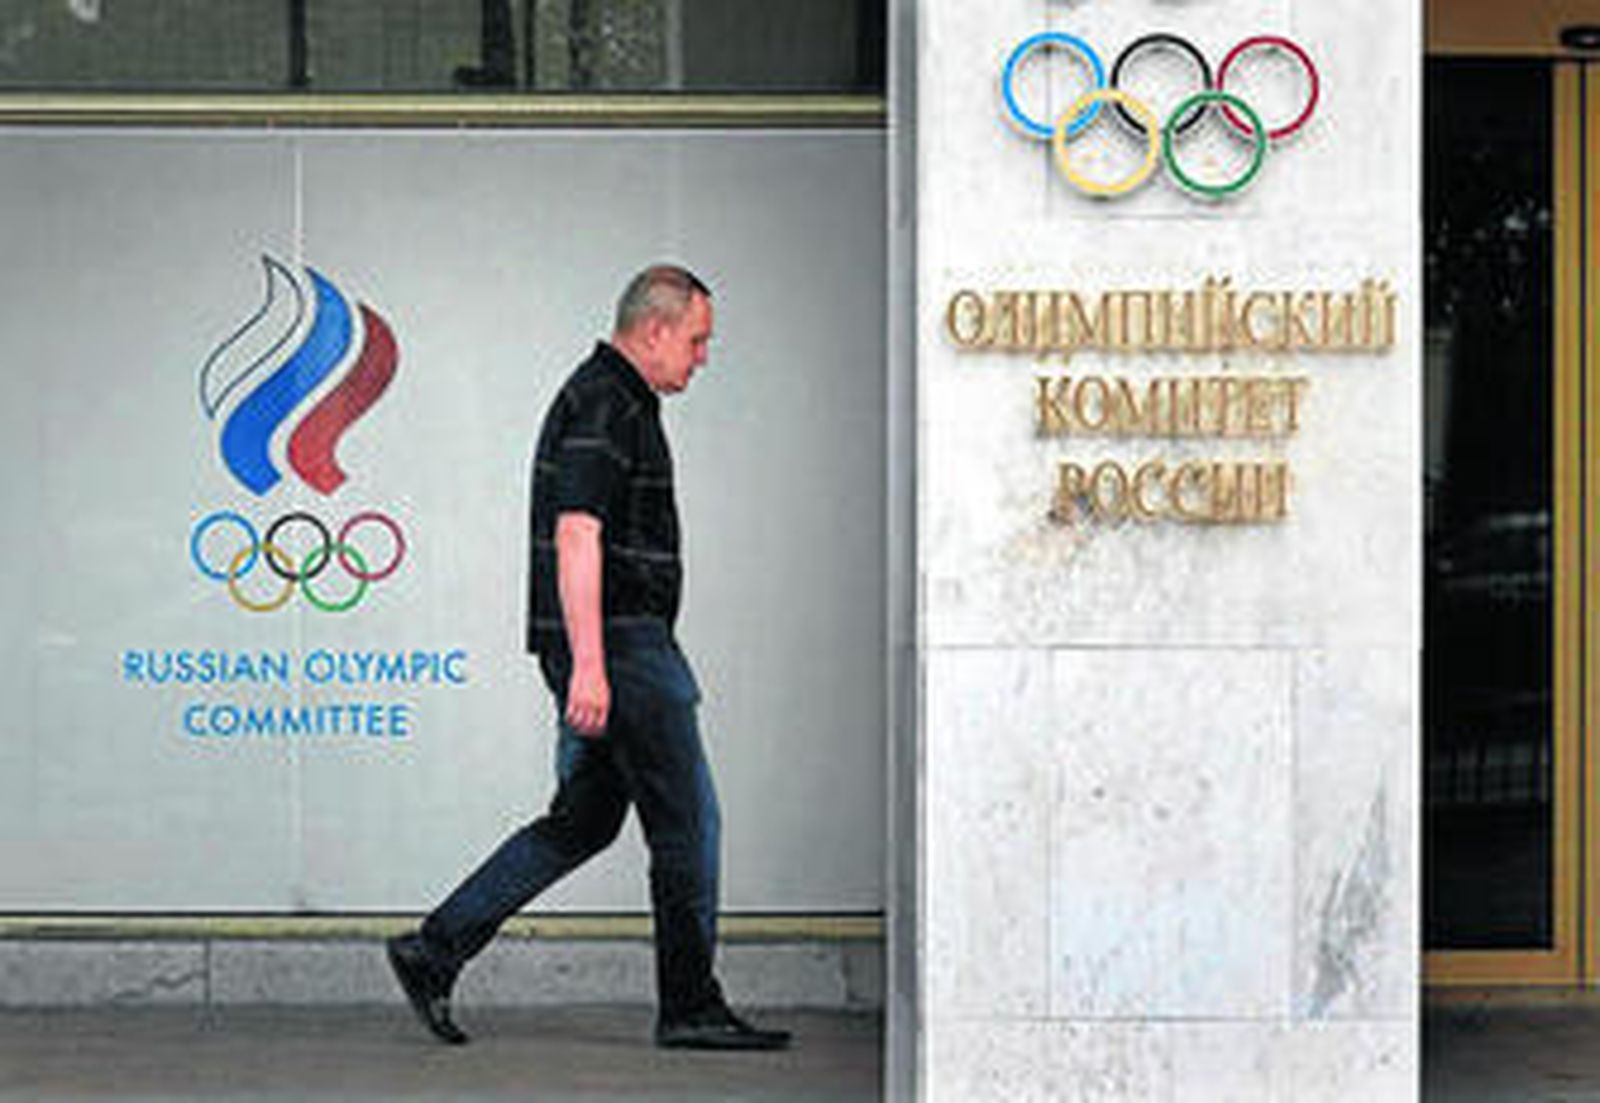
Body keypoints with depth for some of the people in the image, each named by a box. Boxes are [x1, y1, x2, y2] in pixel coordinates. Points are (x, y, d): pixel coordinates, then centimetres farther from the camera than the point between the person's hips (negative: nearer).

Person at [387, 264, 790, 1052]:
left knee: (583, 821, 12)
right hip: (617, 641, -11)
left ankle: (436, 949, 11)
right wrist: (589, 667, -27)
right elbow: (576, 536, -22)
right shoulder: (605, 406, -13)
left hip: (613, 644, 11)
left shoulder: (615, 400, 20)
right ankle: (690, 1008, 4)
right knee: (687, 823, -3)